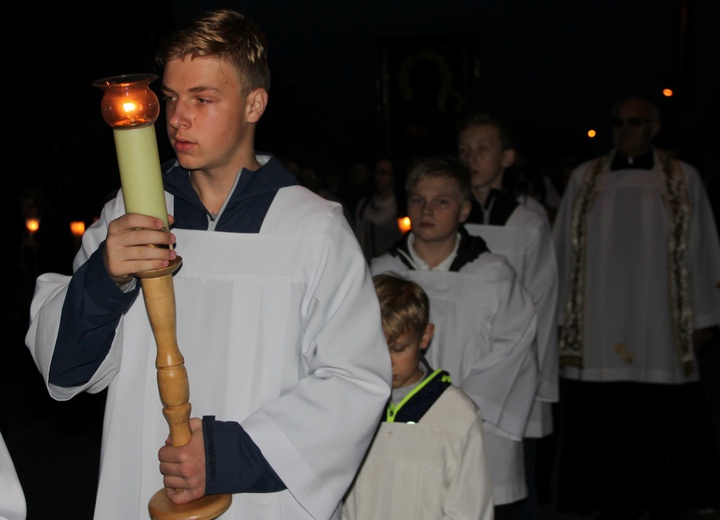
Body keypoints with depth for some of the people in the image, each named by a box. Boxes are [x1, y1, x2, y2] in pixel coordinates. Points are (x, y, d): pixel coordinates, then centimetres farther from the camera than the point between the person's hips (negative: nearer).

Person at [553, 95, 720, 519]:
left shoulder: (683, 180, 6)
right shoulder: (585, 179, 9)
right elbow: (564, 250, 10)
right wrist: (561, 317, 6)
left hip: (660, 336, -1)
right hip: (598, 336, 1)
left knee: (662, 429, 3)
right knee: (605, 431, 1)